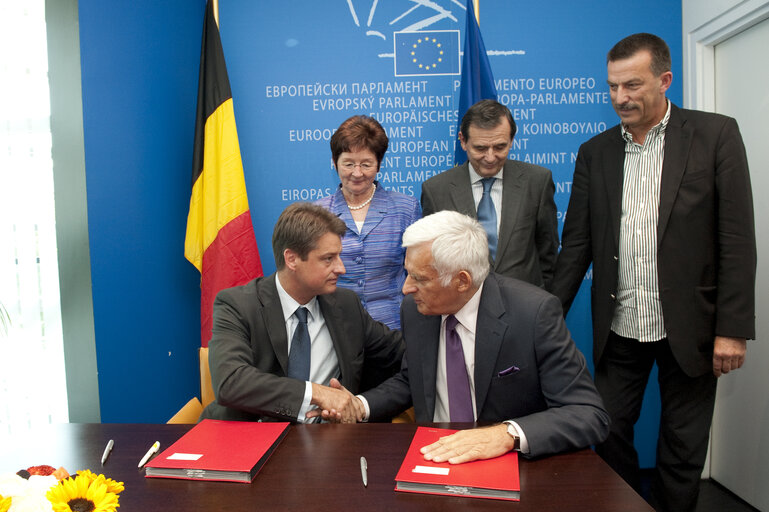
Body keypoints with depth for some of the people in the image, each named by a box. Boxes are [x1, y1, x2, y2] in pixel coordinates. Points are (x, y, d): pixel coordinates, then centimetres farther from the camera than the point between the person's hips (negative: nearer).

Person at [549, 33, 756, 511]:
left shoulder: (716, 135, -2)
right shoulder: (595, 152, 6)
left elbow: (737, 239, -5)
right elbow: (577, 244, 5)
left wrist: (733, 329, -9)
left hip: (688, 327, -2)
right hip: (618, 330, 2)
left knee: (683, 451, 12)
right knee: (609, 436, 10)